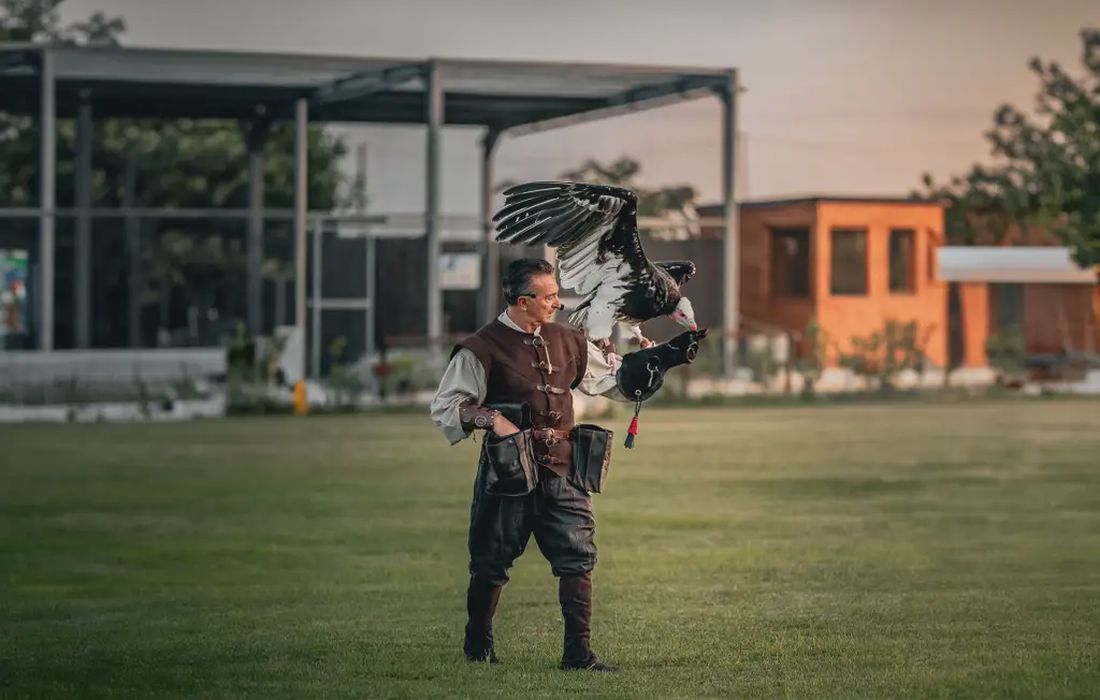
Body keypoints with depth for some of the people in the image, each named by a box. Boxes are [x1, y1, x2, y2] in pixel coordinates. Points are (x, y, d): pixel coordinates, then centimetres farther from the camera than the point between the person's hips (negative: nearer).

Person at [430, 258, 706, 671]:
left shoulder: (566, 343, 11)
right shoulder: (482, 350, -8)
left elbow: (615, 375, 18)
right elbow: (445, 406, -6)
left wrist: (668, 356, 11)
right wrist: (490, 418, -21)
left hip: (562, 472, 5)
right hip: (508, 472, -4)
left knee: (578, 558, -5)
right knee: (491, 564, 6)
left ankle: (578, 652, -3)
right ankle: (477, 645, 26)